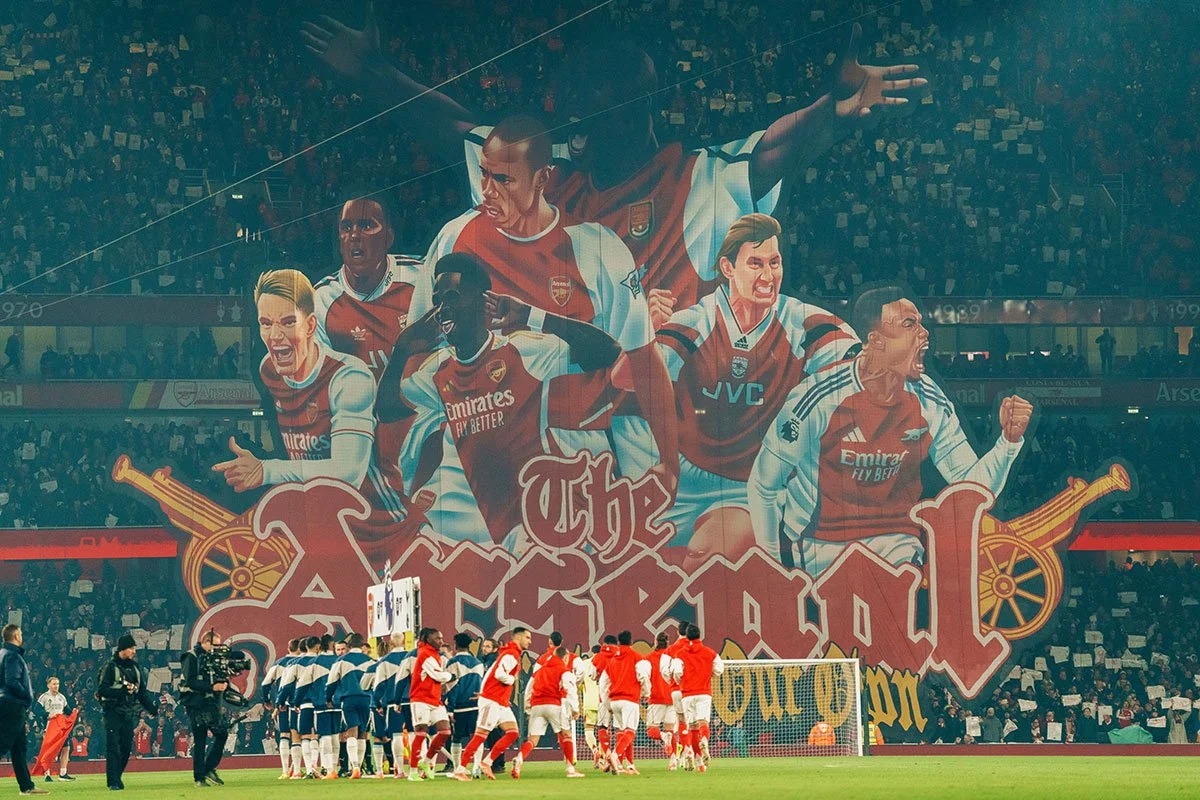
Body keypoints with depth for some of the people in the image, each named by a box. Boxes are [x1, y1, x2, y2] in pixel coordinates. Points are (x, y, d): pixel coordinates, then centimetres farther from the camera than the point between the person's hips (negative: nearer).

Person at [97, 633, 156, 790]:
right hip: (113, 712, -6)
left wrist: (152, 708, 10)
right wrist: (122, 690, -23)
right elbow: (102, 690, -13)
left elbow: (142, 691, 20)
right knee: (113, 747, -9)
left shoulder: (135, 667, 15)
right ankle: (113, 782, -10)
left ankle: (117, 776, 19)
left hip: (129, 713, 6)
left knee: (126, 747, 6)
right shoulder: (110, 667, -5)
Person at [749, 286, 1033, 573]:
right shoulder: (818, 398, -14)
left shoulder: (931, 404, -2)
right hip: (821, 547, -1)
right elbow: (763, 484, -5)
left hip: (896, 544, 1)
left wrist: (1009, 441, -16)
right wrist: (773, 567, -3)